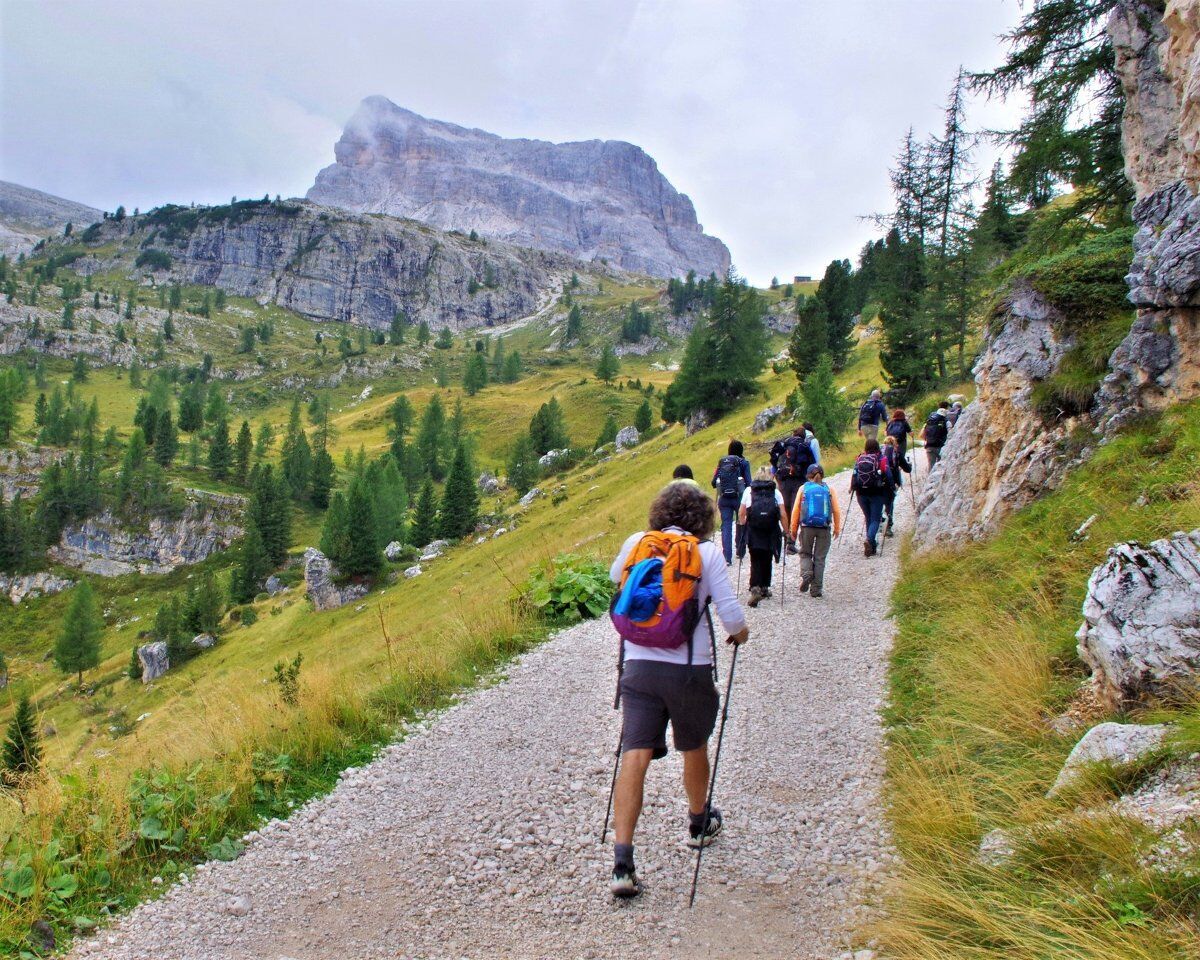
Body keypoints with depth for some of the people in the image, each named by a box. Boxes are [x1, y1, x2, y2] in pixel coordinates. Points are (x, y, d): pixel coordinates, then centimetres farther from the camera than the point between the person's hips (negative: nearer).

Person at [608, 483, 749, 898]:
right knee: (694, 748, 22)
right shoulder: (707, 552, -7)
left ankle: (622, 863, -6)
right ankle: (698, 824, 45)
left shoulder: (635, 544, 2)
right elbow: (731, 614, -9)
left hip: (639, 666, 2)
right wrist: (740, 633, 13)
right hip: (689, 669, -1)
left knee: (635, 757, 0)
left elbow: (614, 577, 23)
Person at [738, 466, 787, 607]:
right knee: (767, 560, 17)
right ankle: (764, 588, 27)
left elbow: (741, 513, 4)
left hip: (753, 532, -1)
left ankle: (755, 588, -17)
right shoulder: (776, 492, 3)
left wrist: (743, 526, 20)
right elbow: (783, 515, -2)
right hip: (771, 532, 1)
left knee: (755, 561, 2)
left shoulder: (749, 490, 5)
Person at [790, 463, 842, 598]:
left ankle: (806, 573, -11)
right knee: (820, 558, 8)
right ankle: (816, 589, 10)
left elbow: (796, 510, -1)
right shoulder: (829, 490, 3)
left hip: (807, 527, 0)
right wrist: (837, 528, 12)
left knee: (805, 553, 17)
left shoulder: (803, 489, 1)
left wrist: (794, 529, 6)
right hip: (824, 529, 1)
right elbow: (836, 510, 1)